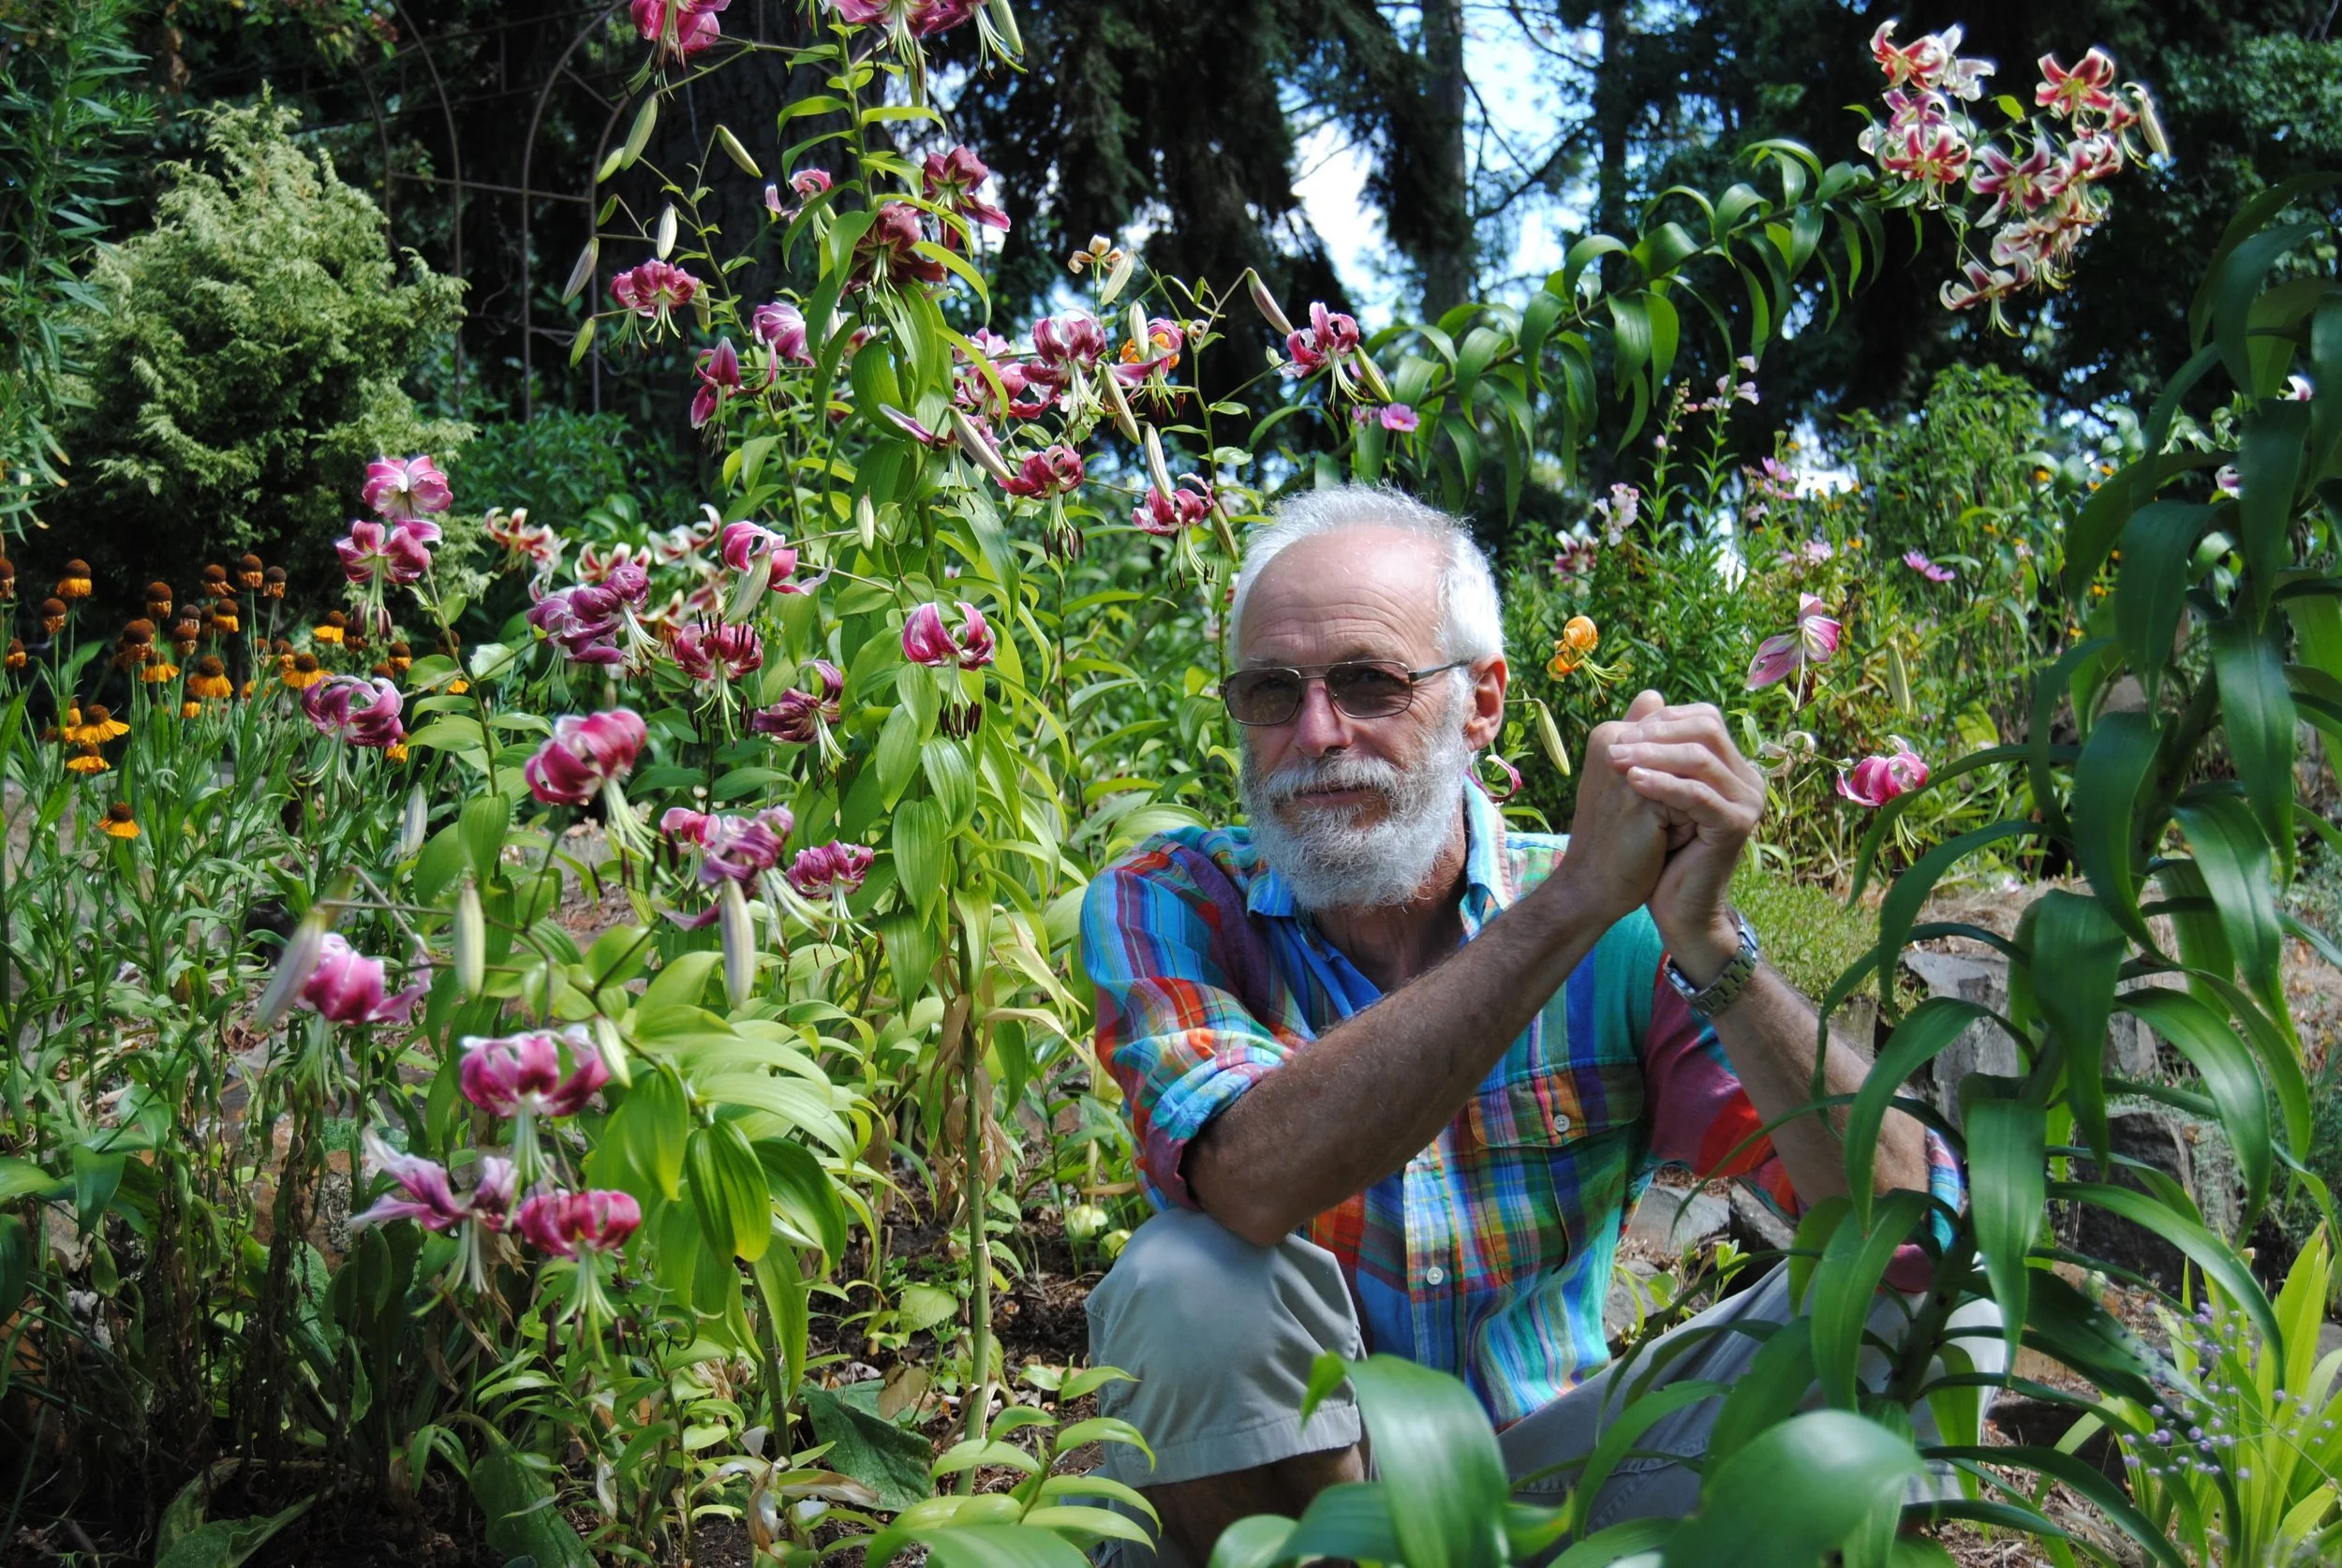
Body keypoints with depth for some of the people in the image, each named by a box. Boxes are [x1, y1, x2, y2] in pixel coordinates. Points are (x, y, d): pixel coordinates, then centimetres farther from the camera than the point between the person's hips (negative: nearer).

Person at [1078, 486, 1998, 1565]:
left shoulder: (1626, 931, -9)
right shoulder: (1162, 906, -12)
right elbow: (1256, 1180, -34)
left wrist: (1706, 942, -33)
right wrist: (1576, 896, -35)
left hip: (1545, 1463, 1)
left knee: (1912, 1315, -17)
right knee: (1192, 1278, -32)